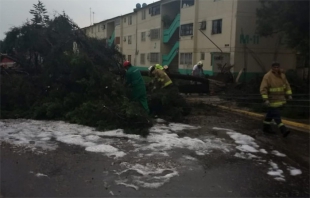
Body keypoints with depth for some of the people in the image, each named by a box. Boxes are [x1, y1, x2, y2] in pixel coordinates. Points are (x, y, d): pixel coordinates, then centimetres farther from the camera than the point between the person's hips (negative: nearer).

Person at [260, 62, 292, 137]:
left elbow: (286, 85, 14)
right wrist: (265, 99, -23)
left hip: (280, 99, 7)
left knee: (271, 113, 16)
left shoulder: (282, 75, 5)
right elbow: (263, 89, -18)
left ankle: (266, 127, 27)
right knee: (276, 115, -11)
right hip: (272, 100, -7)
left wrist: (289, 94, 5)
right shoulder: (267, 76, -16)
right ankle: (283, 130, -15)